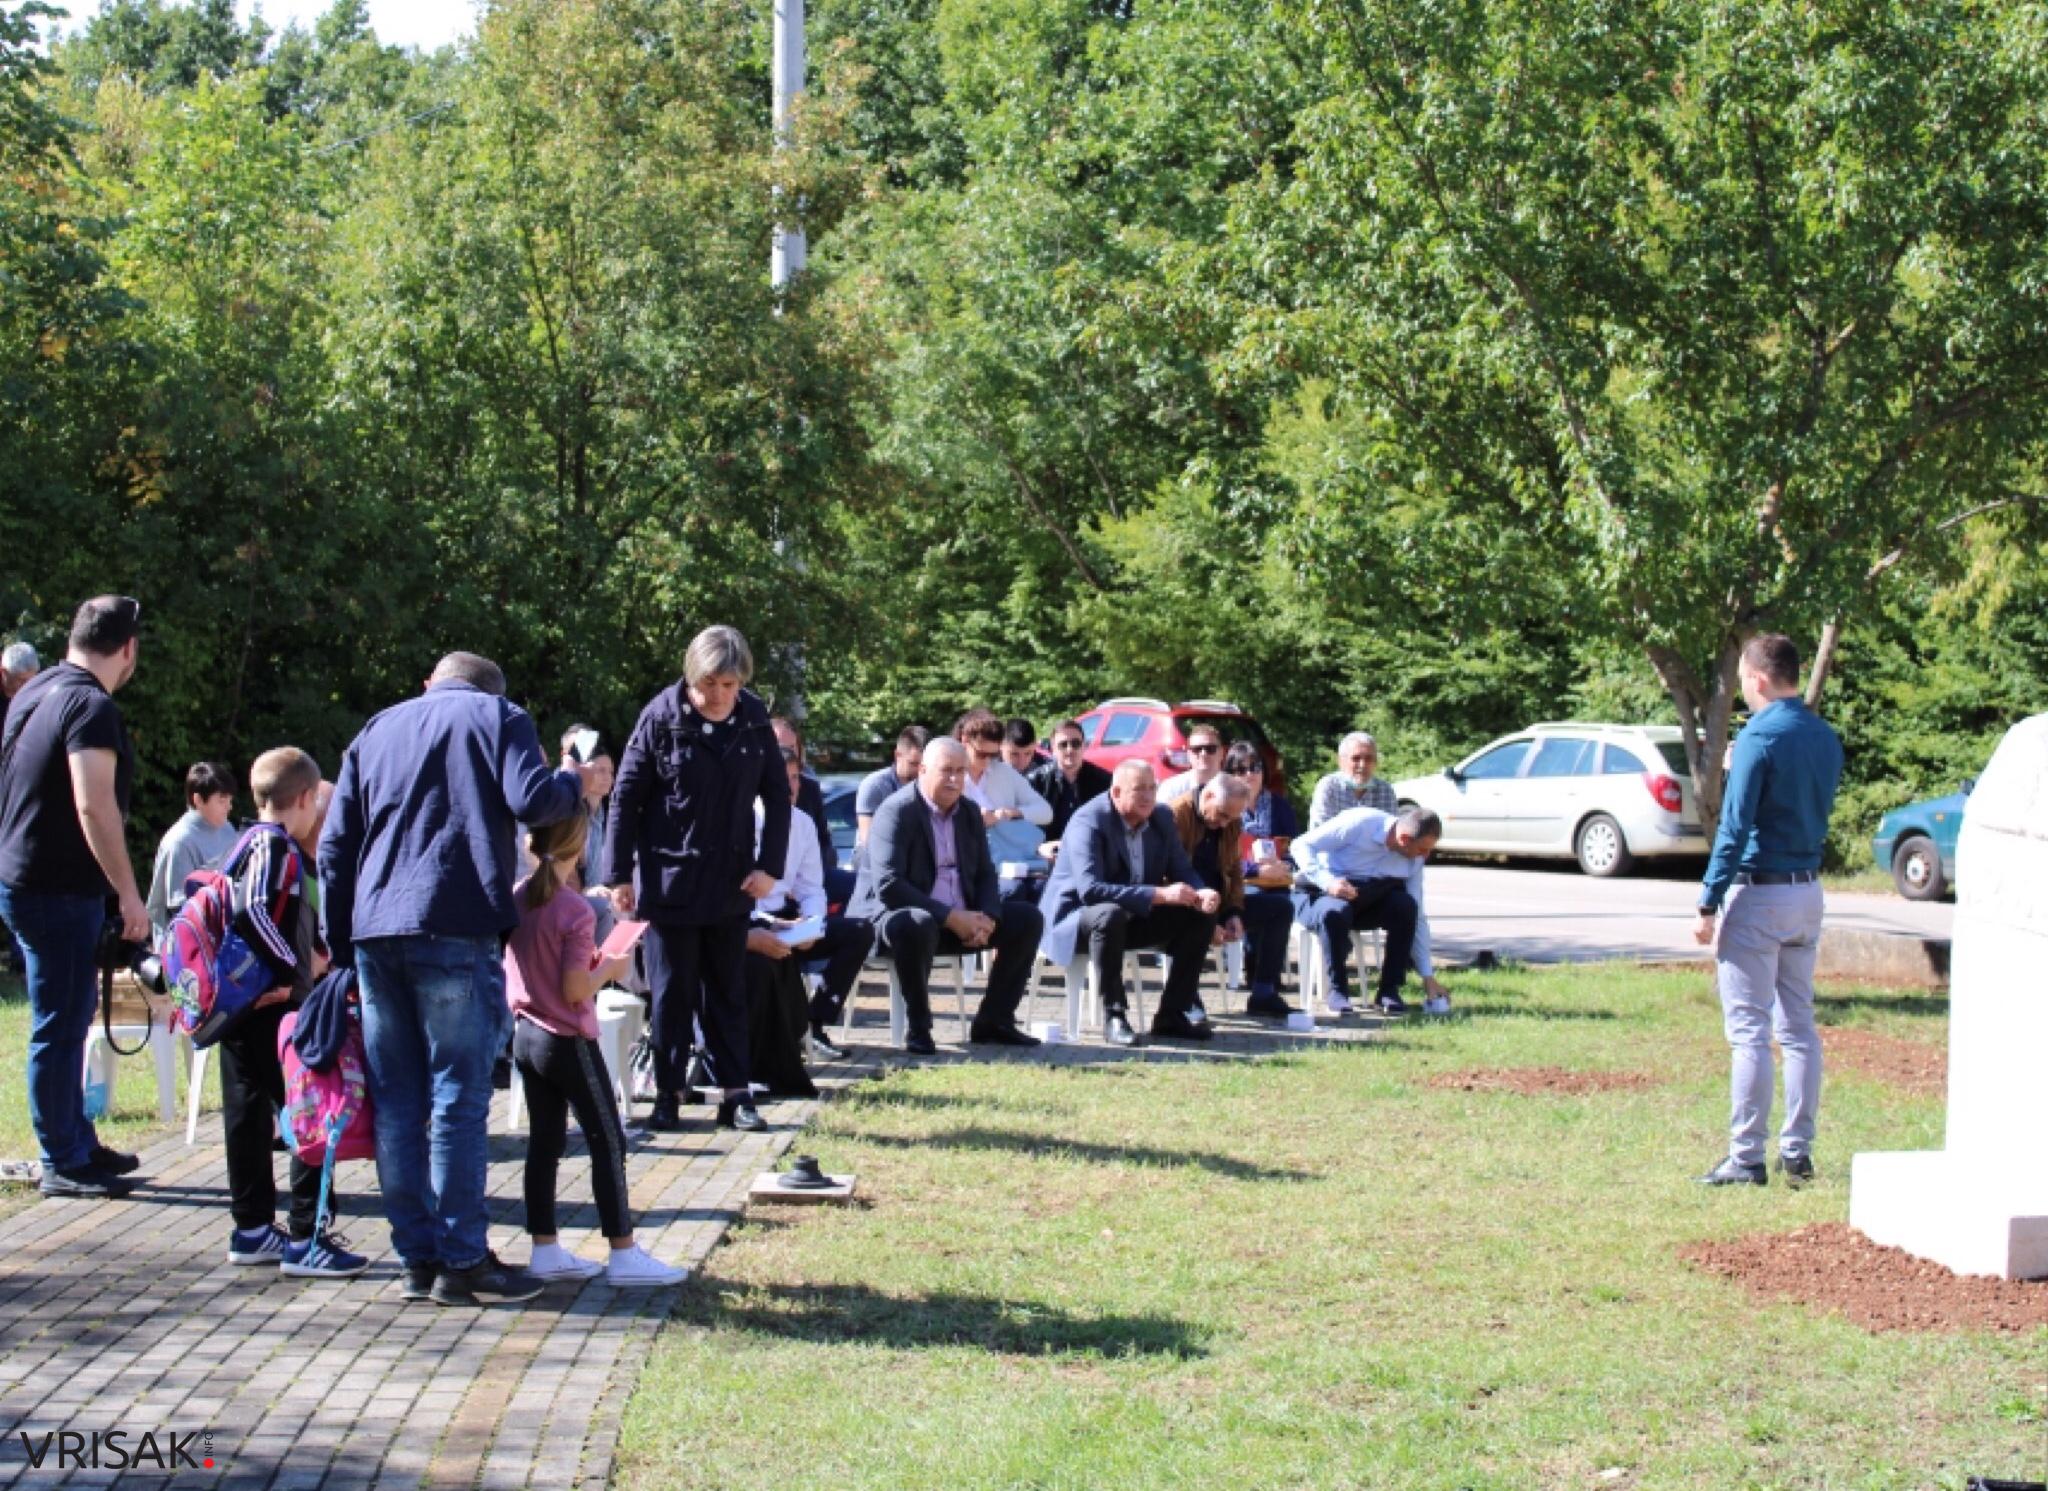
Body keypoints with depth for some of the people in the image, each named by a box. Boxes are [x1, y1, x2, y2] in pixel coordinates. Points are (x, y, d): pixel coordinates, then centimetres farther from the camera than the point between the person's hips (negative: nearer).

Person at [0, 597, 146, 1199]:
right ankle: (61, 1164, 5)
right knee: (60, 1026, -2)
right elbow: (94, 809, -25)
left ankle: (78, 1144, 26)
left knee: (68, 1017, 18)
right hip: (60, 891, -10)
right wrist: (130, 895, -21)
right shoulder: (92, 708, -18)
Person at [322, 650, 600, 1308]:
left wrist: (342, 946, 19)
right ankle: (463, 1261, -2)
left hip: (375, 933, 5)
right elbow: (530, 799, -9)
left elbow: (334, 847, 18)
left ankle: (418, 1258, 10)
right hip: (455, 930, -5)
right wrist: (575, 782, 11)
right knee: (459, 1099, -3)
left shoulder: (376, 730, 23)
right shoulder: (499, 716, 10)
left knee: (397, 1103, 8)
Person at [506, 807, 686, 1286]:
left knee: (544, 1142, 12)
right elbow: (575, 990, -21)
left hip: (526, 1036, 7)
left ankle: (545, 1249, 16)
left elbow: (510, 973, 10)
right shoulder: (576, 911, -19)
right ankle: (624, 1255, 1)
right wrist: (608, 970, -3)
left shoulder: (516, 898, 2)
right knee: (608, 1143, 0)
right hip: (569, 1041, -7)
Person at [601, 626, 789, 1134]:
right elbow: (626, 797, -7)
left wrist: (770, 865, -3)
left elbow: (778, 795, 6)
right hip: (669, 879, -3)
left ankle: (735, 1093, 15)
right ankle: (668, 1095, 14)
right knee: (672, 992, 5)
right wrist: (619, 874, -8)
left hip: (731, 882, 3)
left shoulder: (754, 720, -2)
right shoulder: (662, 716, -11)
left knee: (727, 991, 10)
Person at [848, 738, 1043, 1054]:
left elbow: (985, 874, 12)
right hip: (891, 915, -8)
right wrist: (950, 917, -27)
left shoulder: (969, 812, 9)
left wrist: (987, 917, -11)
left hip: (960, 918, 8)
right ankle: (918, 1029, -24)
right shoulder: (897, 811, -14)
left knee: (1027, 918, -2)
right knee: (916, 923, -41)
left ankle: (993, 1021, 3)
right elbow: (888, 885, -24)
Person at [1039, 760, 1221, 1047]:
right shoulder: (1088, 822, -23)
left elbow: (1182, 871, 4)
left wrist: (1200, 894, -22)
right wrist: (1160, 894, -38)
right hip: (1074, 920, -7)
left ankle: (1171, 1015, -4)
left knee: (1202, 916, -6)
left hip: (1134, 916, 7)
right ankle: (1113, 1016, -29)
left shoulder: (1162, 819, 0)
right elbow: (1090, 889, -35)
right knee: (1110, 914, -40)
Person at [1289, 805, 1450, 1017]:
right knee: (1335, 913, -40)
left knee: (1405, 905, -24)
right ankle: (1338, 991, -21)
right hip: (1319, 894, -5)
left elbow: (1417, 918, -1)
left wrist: (1428, 977, -4)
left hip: (1365, 901, 5)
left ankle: (1389, 991, -16)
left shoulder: (1413, 859, -7)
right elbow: (1301, 845, -21)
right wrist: (1328, 881, -36)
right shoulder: (1360, 823, -24)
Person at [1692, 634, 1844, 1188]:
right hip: (1808, 892, 8)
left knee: (1749, 1031, -5)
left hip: (1758, 893, -8)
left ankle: (1747, 1158, -4)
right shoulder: (1826, 737, 9)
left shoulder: (1760, 736, -14)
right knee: (1798, 1027, 12)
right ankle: (1797, 1151, 15)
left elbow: (1735, 827, -17)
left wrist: (1709, 903, -15)